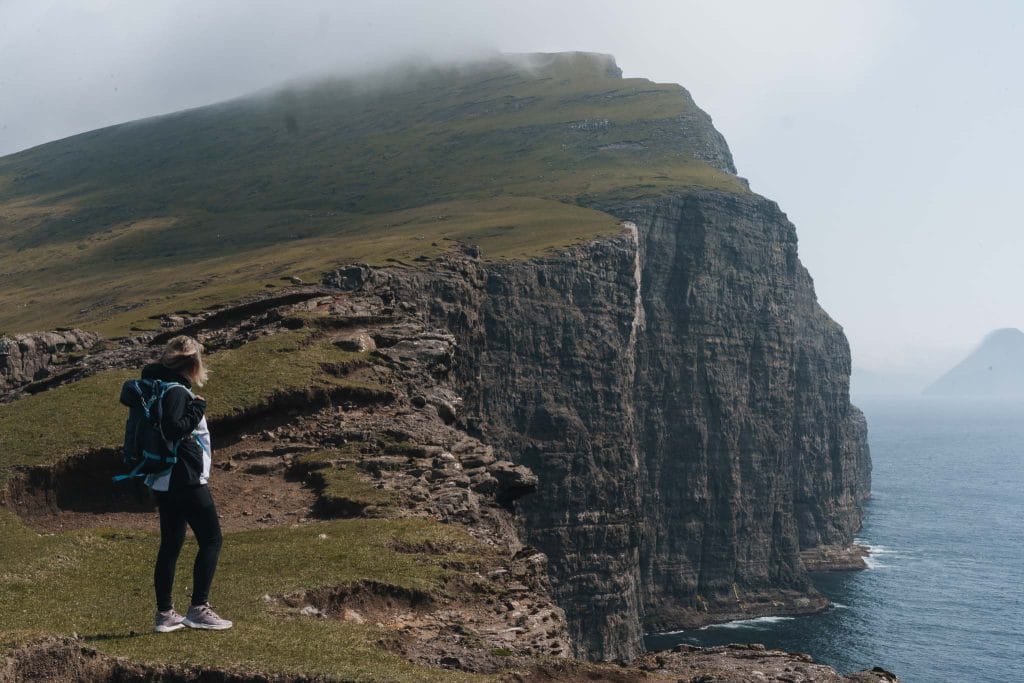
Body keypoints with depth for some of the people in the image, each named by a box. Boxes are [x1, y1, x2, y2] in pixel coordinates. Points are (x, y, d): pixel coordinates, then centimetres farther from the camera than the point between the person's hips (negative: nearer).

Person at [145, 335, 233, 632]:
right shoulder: (177, 391, -16)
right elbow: (172, 429, -28)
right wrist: (197, 408, -15)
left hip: (164, 482, 10)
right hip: (185, 480, -10)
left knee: (171, 544, 12)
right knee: (211, 539, -2)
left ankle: (165, 613, 15)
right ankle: (198, 608, -3)